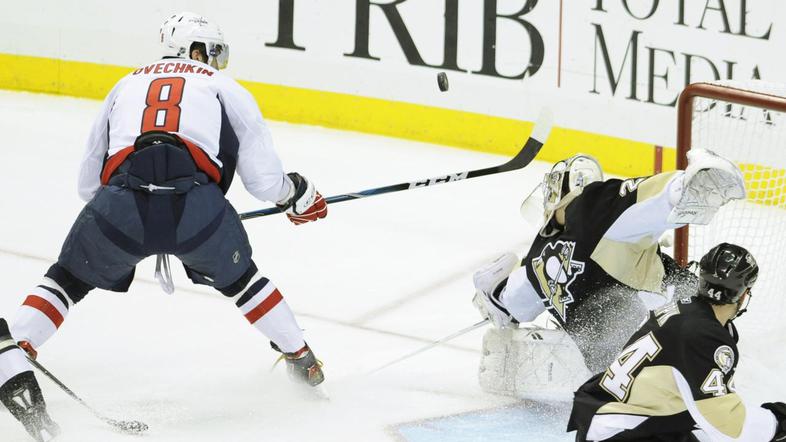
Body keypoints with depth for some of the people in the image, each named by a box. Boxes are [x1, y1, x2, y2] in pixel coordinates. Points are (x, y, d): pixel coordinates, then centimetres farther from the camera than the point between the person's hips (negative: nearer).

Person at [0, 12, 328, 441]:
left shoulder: (127, 84, 34)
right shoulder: (226, 88, 26)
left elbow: (88, 183, 34)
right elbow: (263, 177, 19)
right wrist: (297, 193, 41)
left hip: (119, 199, 1)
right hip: (196, 202, -1)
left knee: (68, 279, 21)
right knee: (239, 278, 29)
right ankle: (302, 361, 37)